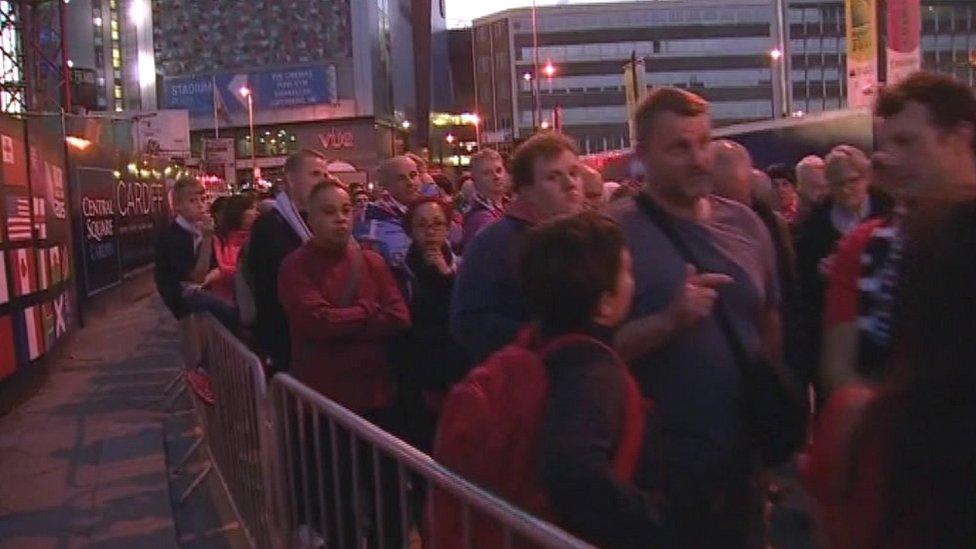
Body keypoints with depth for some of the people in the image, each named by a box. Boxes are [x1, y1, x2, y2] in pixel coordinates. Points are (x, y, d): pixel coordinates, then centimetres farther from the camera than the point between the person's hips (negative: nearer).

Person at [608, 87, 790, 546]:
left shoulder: (745, 224, 4)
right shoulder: (613, 234, -13)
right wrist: (669, 321, -29)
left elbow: (771, 326, 13)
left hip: (746, 456, 5)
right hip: (658, 465, -5)